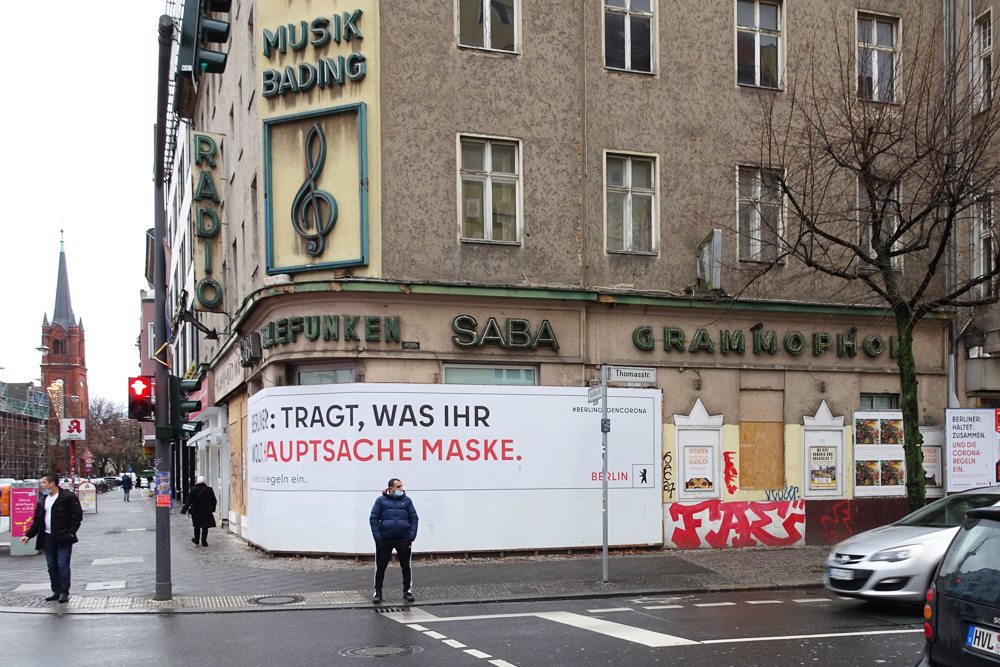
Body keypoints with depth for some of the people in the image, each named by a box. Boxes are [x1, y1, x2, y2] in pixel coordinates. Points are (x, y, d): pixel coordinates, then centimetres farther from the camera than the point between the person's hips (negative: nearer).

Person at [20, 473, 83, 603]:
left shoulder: (68, 497, -7)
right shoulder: (43, 500, 13)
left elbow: (77, 516, -7)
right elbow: (37, 520, 17)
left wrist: (70, 533, -13)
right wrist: (28, 535, 6)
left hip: (63, 538, -7)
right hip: (48, 538, 7)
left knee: (62, 565, -7)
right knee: (52, 566, 9)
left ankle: (64, 592, 2)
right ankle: (56, 591, 18)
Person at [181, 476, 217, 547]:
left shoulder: (193, 490, -8)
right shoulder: (209, 489, -5)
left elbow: (189, 501, -7)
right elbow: (214, 501, 2)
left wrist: (184, 510, -3)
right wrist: (212, 509, 15)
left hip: (196, 510, 0)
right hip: (206, 511, 0)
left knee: (197, 526, 18)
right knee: (205, 526, 3)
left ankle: (197, 539, 28)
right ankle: (204, 541, 1)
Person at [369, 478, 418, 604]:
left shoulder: (406, 501, 7)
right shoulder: (381, 501, 2)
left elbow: (413, 518, 10)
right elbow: (373, 519, 2)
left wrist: (411, 536, -2)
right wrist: (378, 538, -6)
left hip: (403, 540, 1)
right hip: (385, 540, -1)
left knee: (406, 567, 5)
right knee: (380, 567, 3)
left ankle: (407, 591, 16)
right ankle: (378, 592, 13)